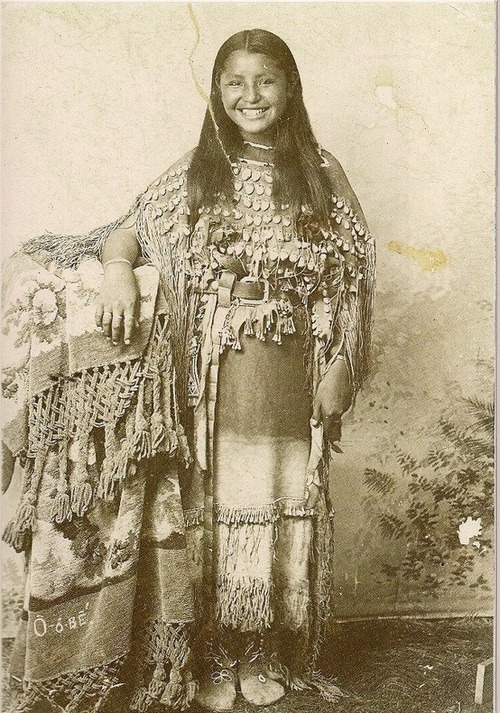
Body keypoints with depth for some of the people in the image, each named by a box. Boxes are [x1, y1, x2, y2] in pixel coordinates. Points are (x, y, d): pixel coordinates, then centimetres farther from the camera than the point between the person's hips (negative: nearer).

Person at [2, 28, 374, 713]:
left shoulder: (321, 173, 7)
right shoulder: (191, 174, 8)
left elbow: (349, 275, 5)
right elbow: (127, 232, 11)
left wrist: (340, 367, -3)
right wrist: (117, 270, -12)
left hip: (287, 375, 0)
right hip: (204, 376, 0)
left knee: (278, 505, 6)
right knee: (203, 506, 3)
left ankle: (268, 653, 26)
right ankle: (208, 657, 21)